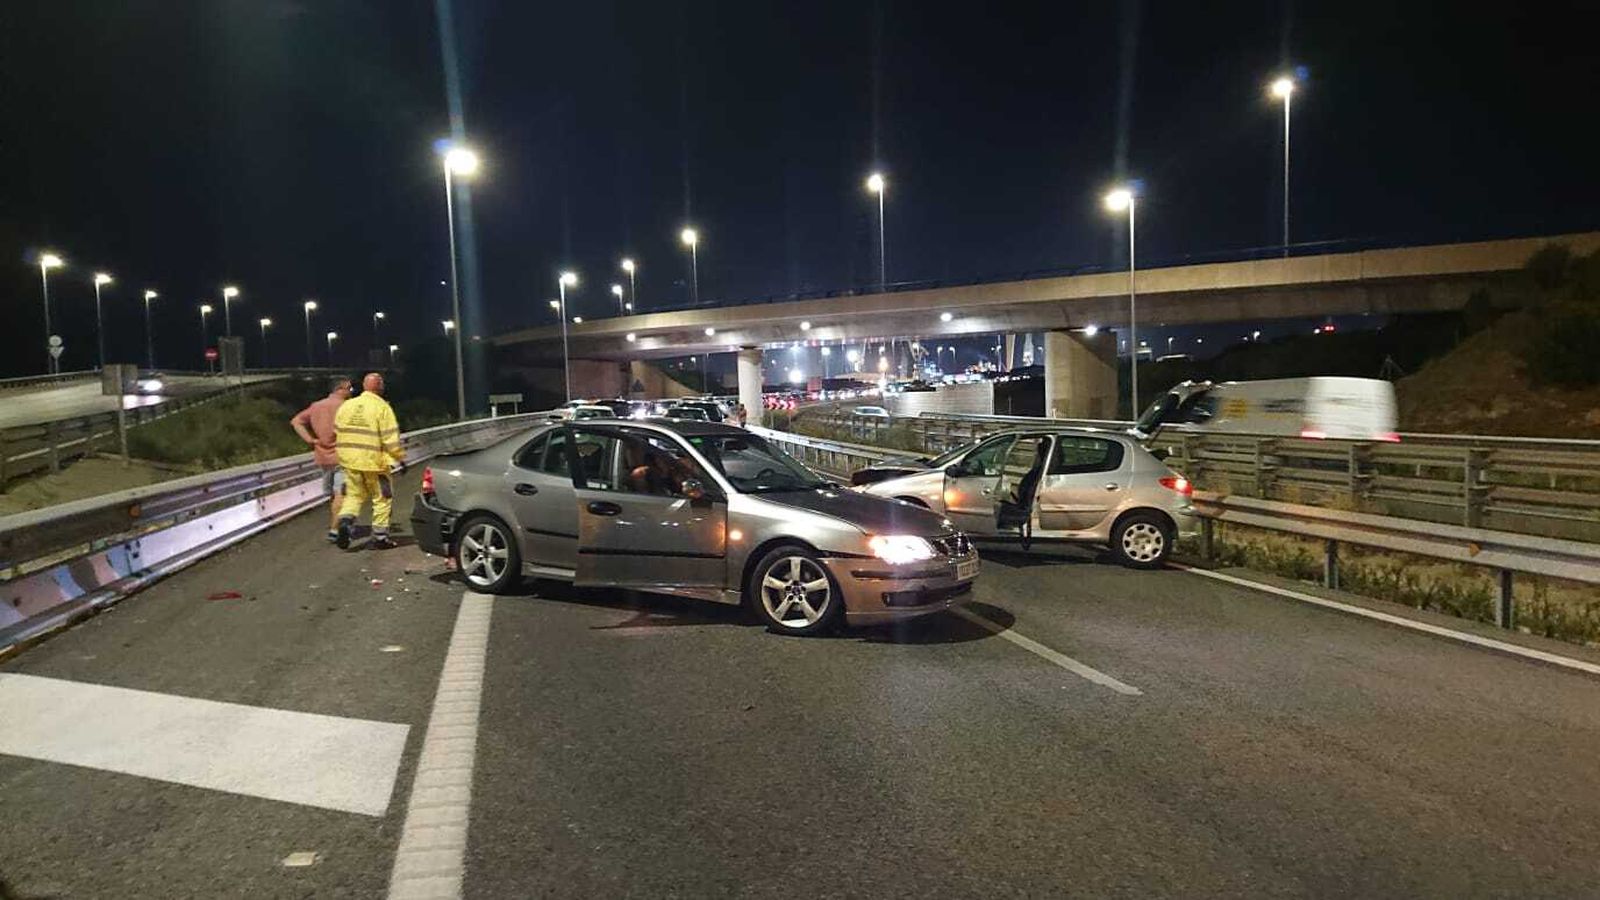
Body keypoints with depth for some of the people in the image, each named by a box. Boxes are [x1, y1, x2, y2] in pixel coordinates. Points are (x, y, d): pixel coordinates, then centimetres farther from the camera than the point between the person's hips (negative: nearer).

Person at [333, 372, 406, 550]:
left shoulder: (346, 405, 7)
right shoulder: (381, 407, -10)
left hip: (350, 461, 5)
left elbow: (337, 431, 12)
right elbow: (390, 438, -14)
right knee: (382, 498, 7)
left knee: (354, 494, 17)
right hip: (374, 461, -5)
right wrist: (400, 459, -6)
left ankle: (345, 520, -8)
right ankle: (379, 537, 9)